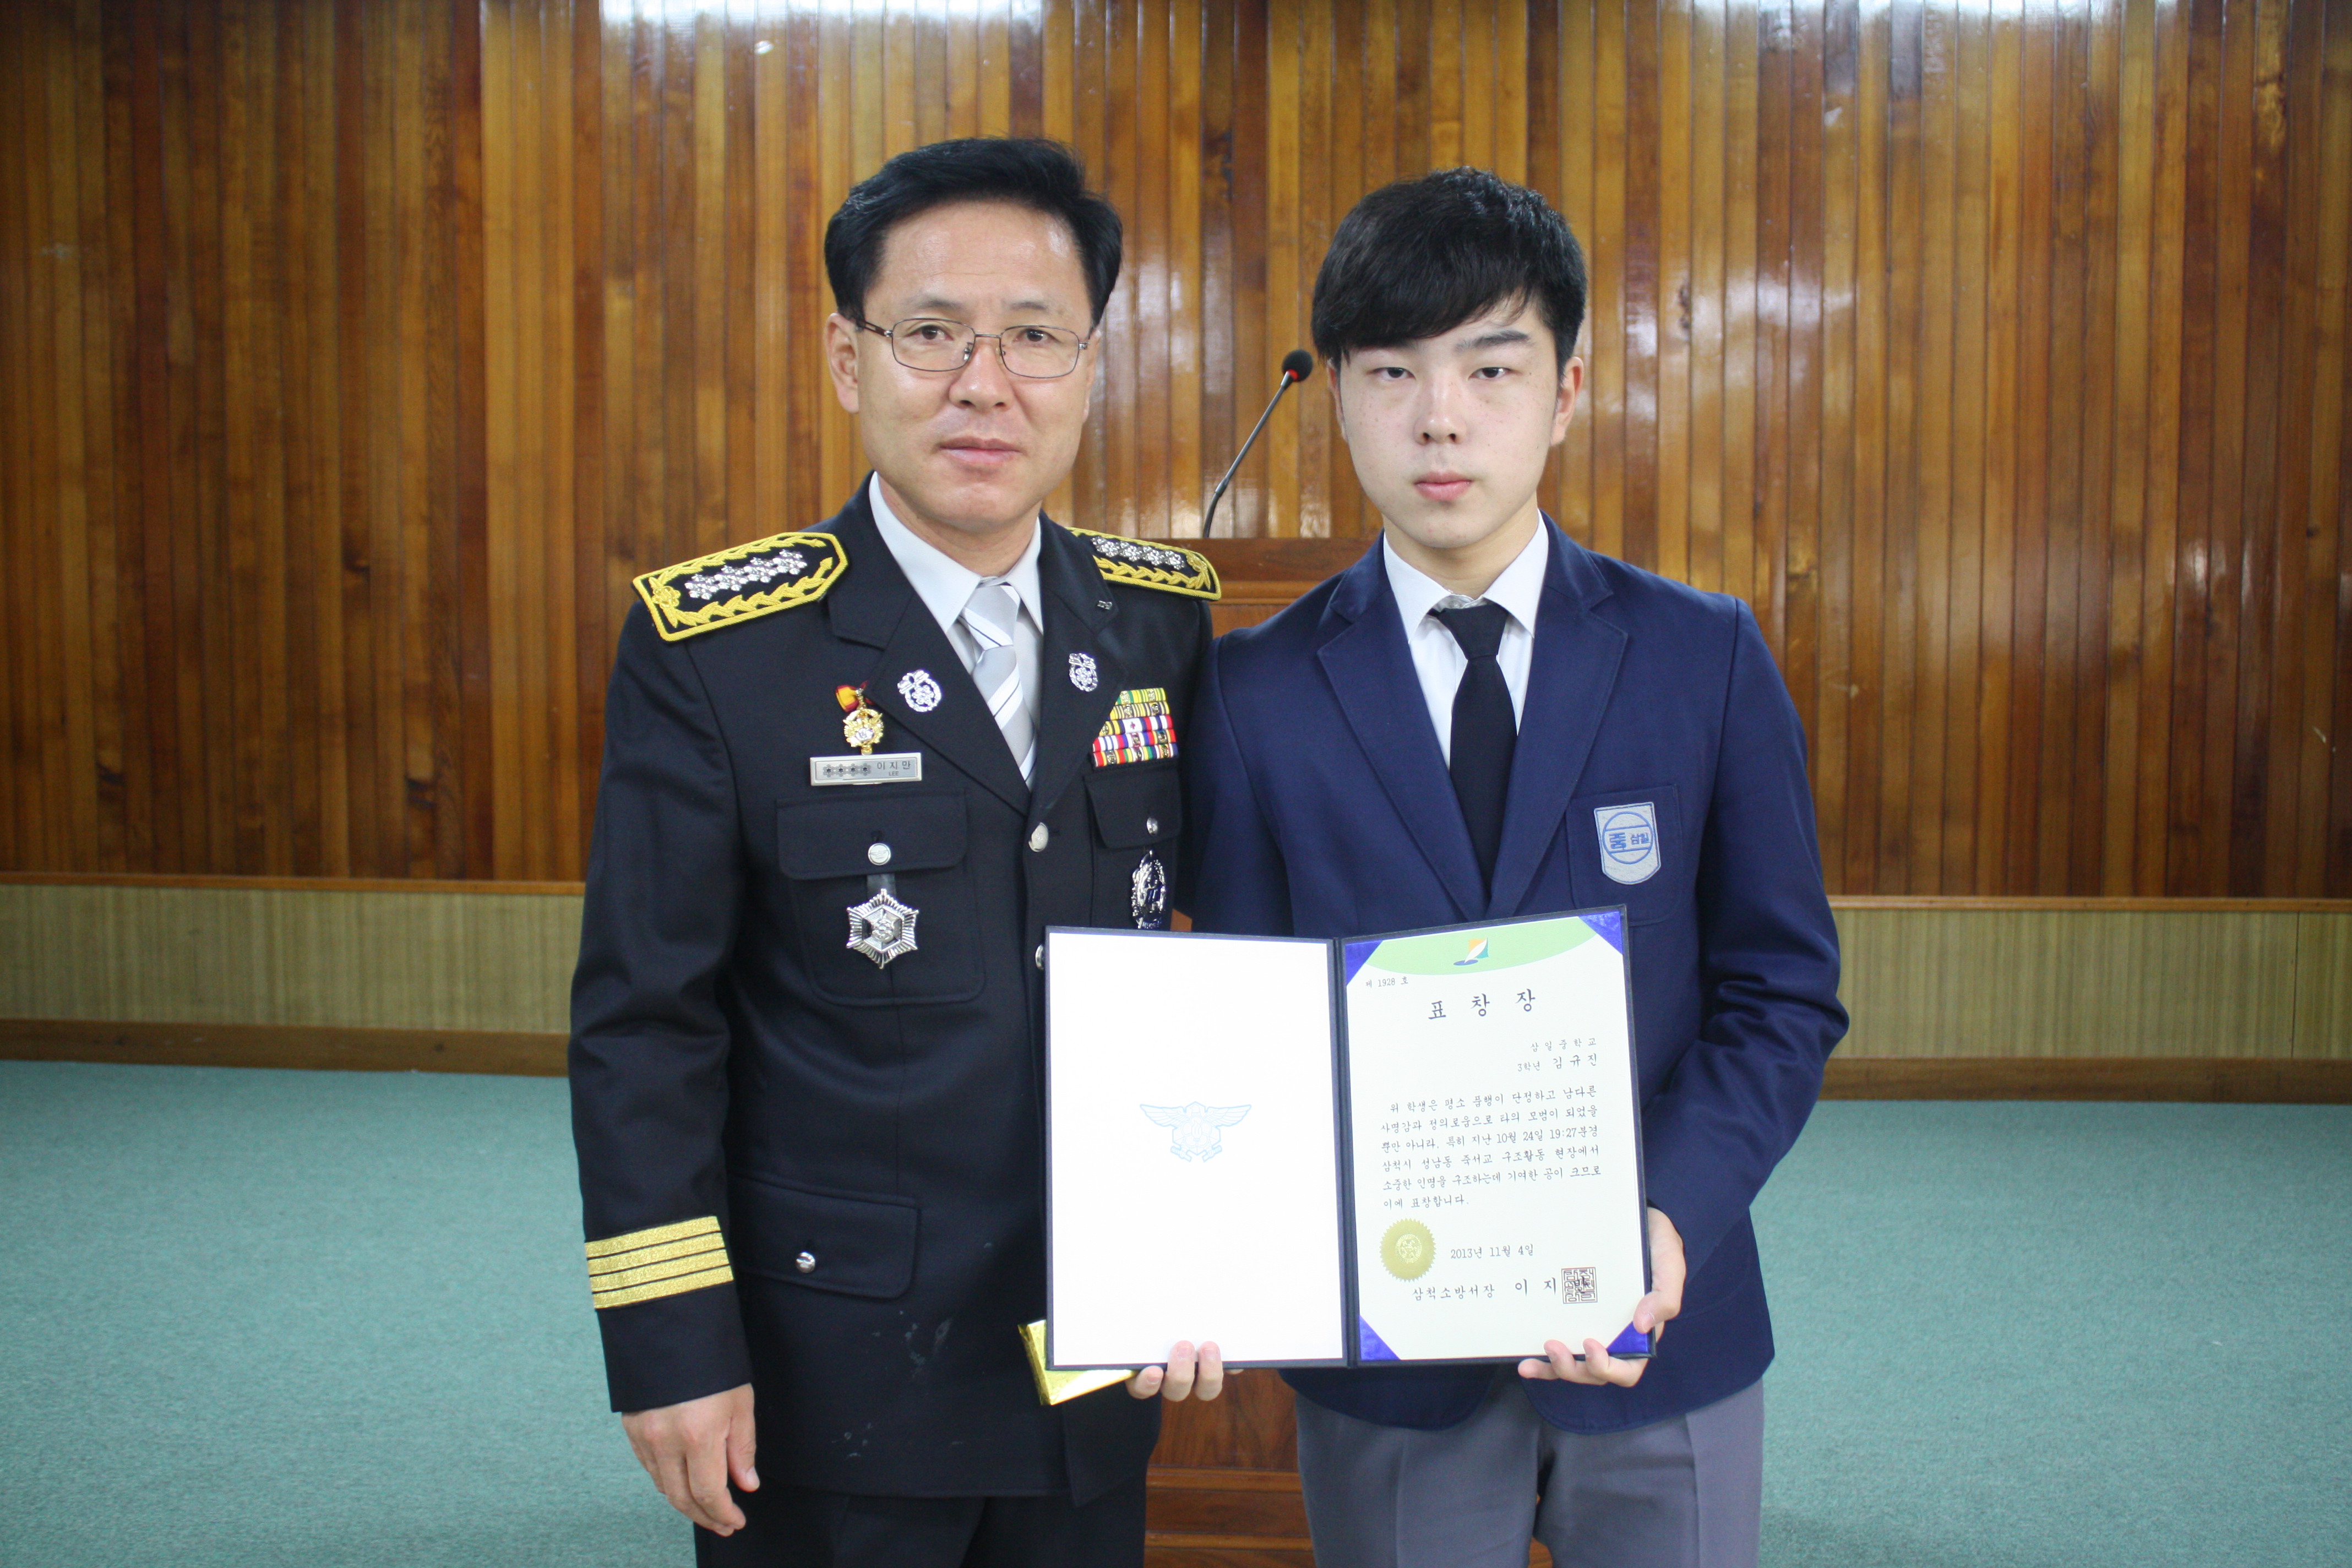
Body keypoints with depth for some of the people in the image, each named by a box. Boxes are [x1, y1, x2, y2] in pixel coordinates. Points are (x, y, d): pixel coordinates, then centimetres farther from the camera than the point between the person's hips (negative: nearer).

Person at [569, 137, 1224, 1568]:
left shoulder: (1165, 622, 0)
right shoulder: (714, 652, -11)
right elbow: (643, 1028, -10)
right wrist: (671, 1346, -10)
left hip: (1105, 1358, 4)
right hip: (829, 1383, -3)